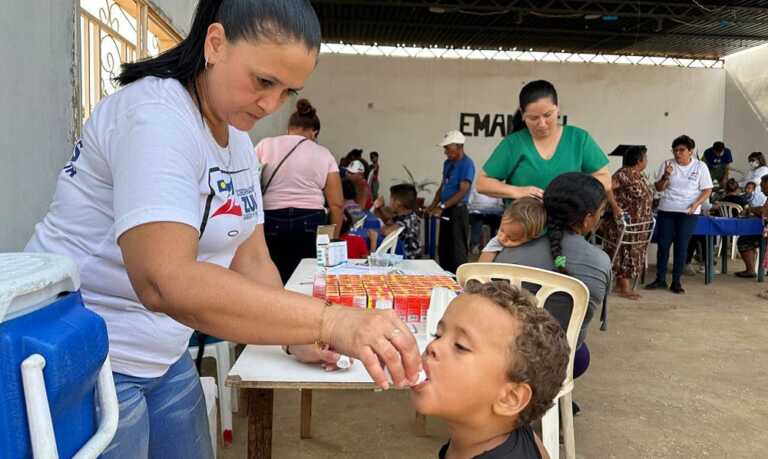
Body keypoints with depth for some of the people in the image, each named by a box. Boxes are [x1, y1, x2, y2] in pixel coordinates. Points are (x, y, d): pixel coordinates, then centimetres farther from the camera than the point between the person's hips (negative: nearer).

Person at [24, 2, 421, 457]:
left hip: (165, 357, 8)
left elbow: (251, 259, 4)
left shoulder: (238, 136, 4)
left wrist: (300, 338, -10)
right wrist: (331, 321, -42)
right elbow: (165, 281, -38)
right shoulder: (156, 115, -24)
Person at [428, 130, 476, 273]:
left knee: (457, 250, -2)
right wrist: (433, 205, 5)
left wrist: (442, 207, -19)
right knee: (443, 249, 13)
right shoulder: (447, 163, 12)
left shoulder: (467, 164, -14)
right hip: (446, 211, 8)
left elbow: (463, 191, -19)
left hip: (458, 211, -8)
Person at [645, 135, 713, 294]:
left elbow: (707, 190, 2)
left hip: (688, 211, -2)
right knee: (663, 244, 1)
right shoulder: (666, 165, 5)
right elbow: (658, 188, 4)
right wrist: (666, 176, -15)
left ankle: (677, 281, 7)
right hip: (666, 210, 2)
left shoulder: (700, 167, 2)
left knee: (681, 245, -1)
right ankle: (660, 278, 11)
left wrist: (696, 204, -13)